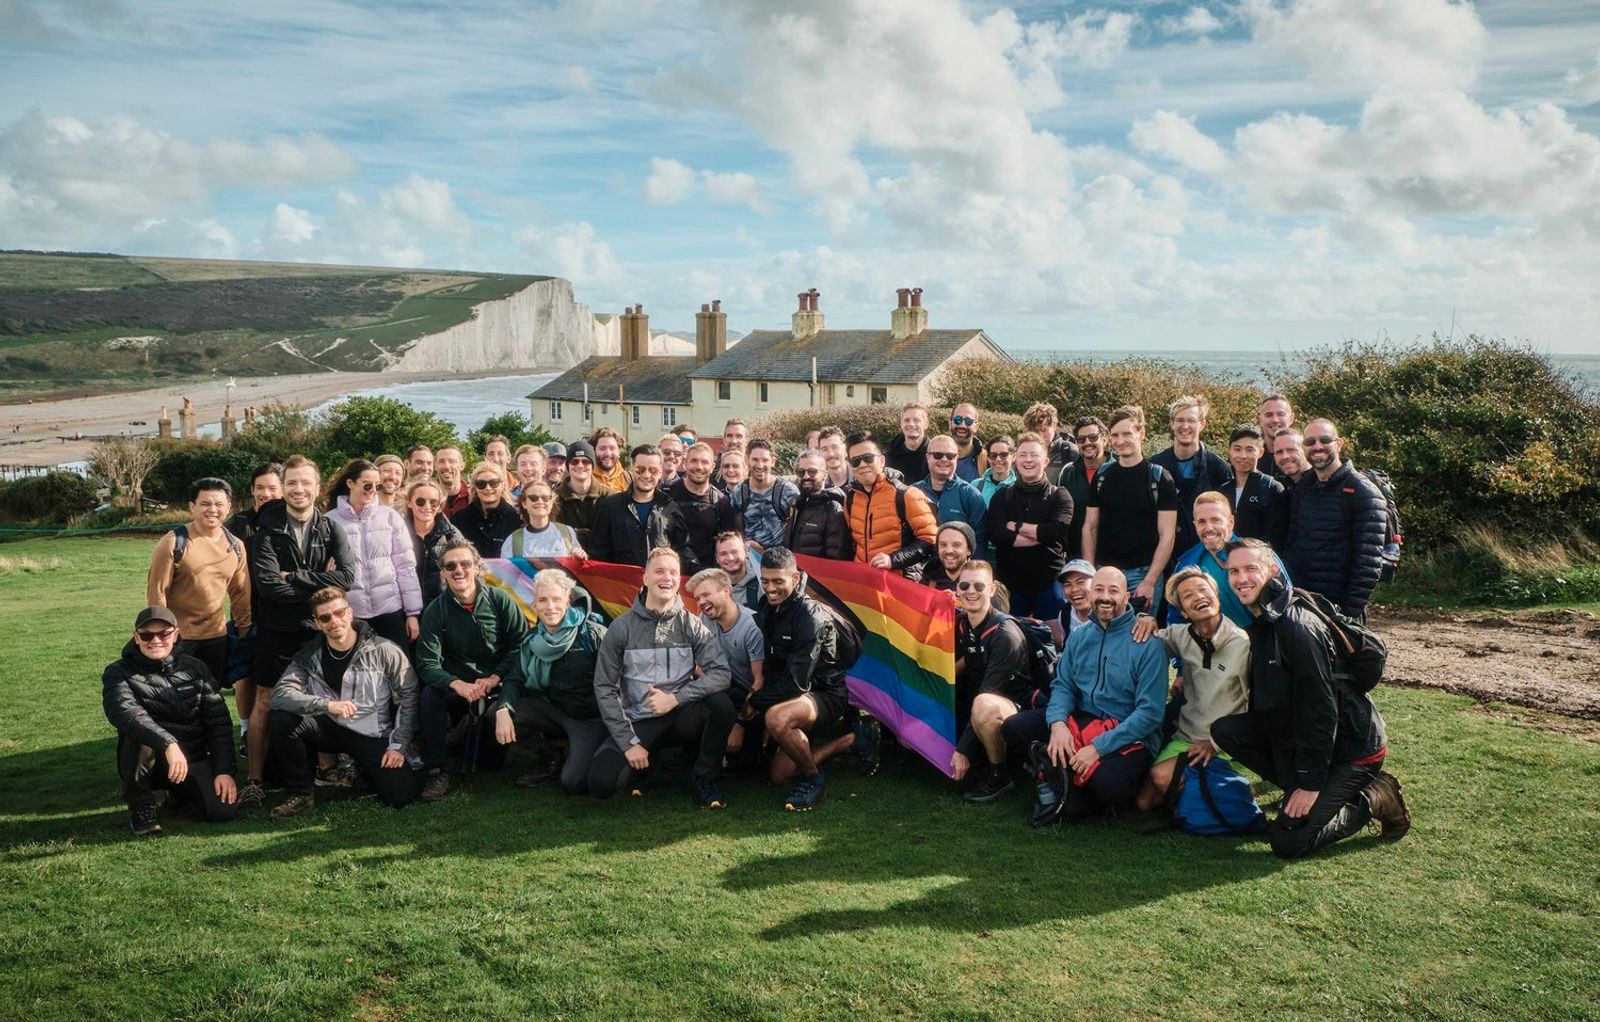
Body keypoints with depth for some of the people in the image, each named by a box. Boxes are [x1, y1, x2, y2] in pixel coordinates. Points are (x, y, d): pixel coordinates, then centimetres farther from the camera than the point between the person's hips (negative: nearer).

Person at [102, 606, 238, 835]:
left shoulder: (195, 669, 4)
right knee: (137, 733, -34)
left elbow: (219, 722, 3)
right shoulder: (119, 673, -6)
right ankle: (140, 805, -11)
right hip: (146, 764, -3)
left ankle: (181, 790, 15)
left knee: (224, 809, -20)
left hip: (194, 758, 3)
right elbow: (124, 712, -28)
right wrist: (168, 743, -42)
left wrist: (224, 771, -9)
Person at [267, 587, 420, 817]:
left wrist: (397, 745, -11)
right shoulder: (310, 656, -3)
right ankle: (301, 794, -5)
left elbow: (409, 697, -5)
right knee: (282, 720, -25)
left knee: (402, 796, -20)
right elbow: (280, 694, -17)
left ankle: (366, 768, 17)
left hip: (374, 735, -2)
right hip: (331, 729, 2)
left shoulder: (384, 651, -9)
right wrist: (327, 704, -31)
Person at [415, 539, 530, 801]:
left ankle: (479, 733, 30)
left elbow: (521, 643, -7)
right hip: (457, 687, 1)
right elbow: (427, 664, -11)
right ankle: (435, 772, -18)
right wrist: (458, 684, -29)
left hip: (498, 684, 0)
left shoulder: (499, 599, -8)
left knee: (491, 762, -7)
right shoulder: (436, 611, -7)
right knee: (429, 697, -32)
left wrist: (495, 678, -19)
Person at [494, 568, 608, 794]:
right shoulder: (533, 641, 3)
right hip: (554, 711, 6)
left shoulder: (593, 634, -15)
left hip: (591, 718, -6)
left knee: (573, 783, -24)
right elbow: (516, 680, 1)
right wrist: (503, 710, -20)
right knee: (496, 711, -11)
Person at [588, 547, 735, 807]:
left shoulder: (691, 625, -2)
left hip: (682, 716, 1)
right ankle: (643, 765, 11)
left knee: (721, 703, -31)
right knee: (602, 782, -25)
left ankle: (705, 778, -6)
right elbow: (604, 688, -4)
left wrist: (676, 698, -25)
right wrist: (629, 742, -12)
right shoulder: (622, 627, -4)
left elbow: (721, 673, -14)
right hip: (639, 722, -1)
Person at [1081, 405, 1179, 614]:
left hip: (1143, 572, -3)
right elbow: (1090, 527, 10)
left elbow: (1167, 535, -5)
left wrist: (1150, 581, -13)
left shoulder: (1159, 478, -2)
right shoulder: (1102, 475, 8)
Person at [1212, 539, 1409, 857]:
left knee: (1288, 842, -14)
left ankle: (1372, 800, 5)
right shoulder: (1260, 622, 5)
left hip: (1349, 746, -8)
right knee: (1224, 728, -8)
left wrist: (1310, 784, -21)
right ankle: (1297, 787, 5)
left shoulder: (1299, 628, -24)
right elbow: (1261, 701, 15)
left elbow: (1320, 709, -24)